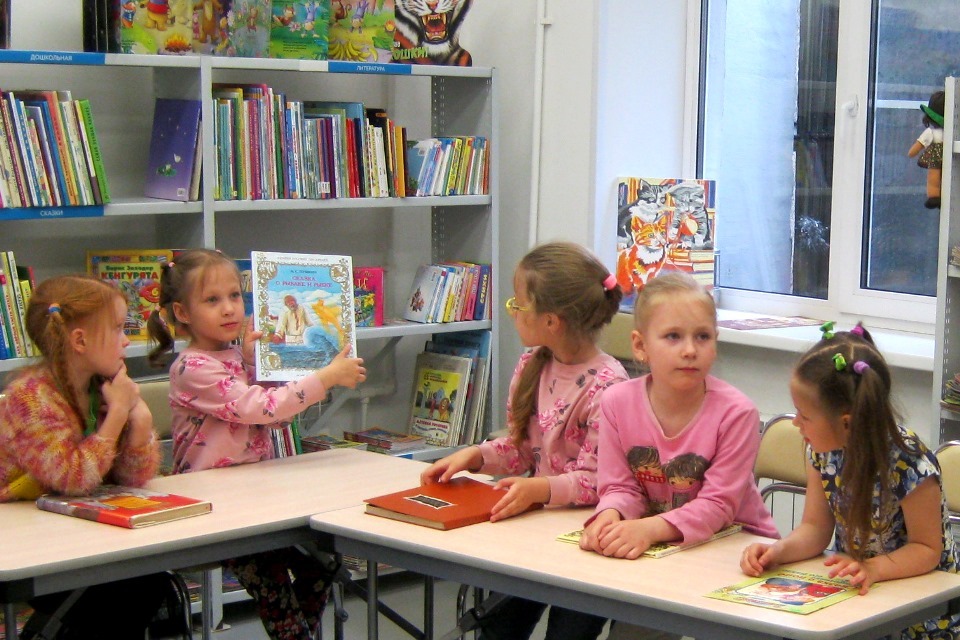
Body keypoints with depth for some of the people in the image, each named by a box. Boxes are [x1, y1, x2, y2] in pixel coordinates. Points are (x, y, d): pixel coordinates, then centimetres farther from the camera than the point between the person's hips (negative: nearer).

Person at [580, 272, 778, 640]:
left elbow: (718, 504, -18)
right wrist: (610, 517, -26)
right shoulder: (617, 404, -6)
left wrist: (651, 528, -33)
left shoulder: (736, 413, -17)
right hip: (653, 544, 3)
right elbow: (620, 486, -2)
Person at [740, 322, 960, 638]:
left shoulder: (910, 464, -21)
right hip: (848, 592, 4)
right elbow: (815, 529, 2)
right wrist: (779, 551, -18)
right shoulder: (822, 451, -4)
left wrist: (873, 569, -30)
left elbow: (927, 548, -14)